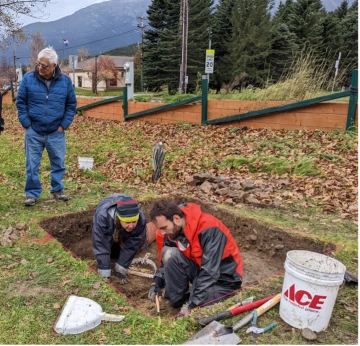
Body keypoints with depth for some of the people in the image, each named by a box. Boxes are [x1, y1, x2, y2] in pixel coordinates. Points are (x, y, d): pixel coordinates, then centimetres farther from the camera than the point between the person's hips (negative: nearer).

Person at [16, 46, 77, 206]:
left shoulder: (65, 81, -2)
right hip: (33, 132, -1)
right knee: (32, 165, 5)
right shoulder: (28, 78, -5)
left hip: (56, 133, 1)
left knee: (58, 163, 10)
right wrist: (27, 124, -4)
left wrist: (64, 125, -2)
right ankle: (32, 193, 17)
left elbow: (71, 104, 4)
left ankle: (57, 190, 28)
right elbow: (20, 102, 1)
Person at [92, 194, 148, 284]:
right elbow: (101, 246, -42)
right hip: (108, 227, -1)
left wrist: (121, 270, -32)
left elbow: (131, 246, -31)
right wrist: (105, 274, -41)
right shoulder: (102, 216, -48)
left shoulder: (140, 219, -42)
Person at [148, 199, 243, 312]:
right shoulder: (172, 231, -9)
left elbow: (209, 272, -30)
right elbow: (166, 261, 2)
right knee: (169, 253, -20)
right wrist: (157, 283, -15)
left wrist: (192, 303, -28)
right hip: (199, 270, 6)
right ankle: (178, 300, -6)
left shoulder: (209, 229, -30)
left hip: (224, 279, -6)